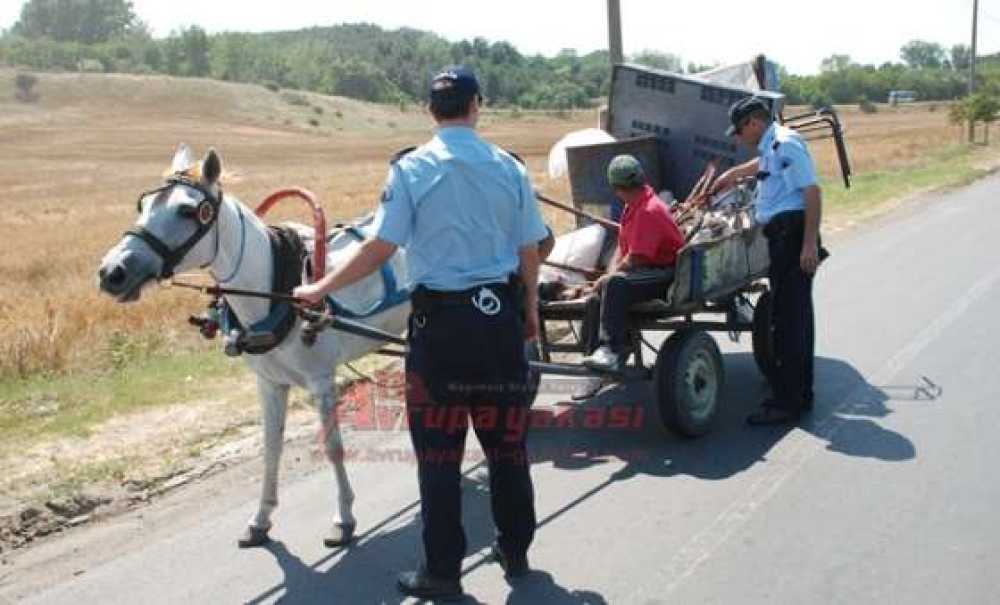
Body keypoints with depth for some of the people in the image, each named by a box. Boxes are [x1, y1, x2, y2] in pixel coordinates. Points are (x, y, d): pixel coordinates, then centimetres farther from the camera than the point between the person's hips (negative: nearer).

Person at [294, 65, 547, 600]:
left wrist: (321, 288, 1)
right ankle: (515, 551, 29)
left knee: (439, 450, 6)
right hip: (502, 315, 3)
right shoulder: (509, 167, 2)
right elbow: (530, 251, 5)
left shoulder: (411, 169, -7)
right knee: (507, 441, 15)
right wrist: (531, 310, 19)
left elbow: (380, 248, -10)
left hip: (441, 319, -3)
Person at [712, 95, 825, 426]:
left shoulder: (786, 143, -11)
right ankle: (801, 395, 21)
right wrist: (731, 174, 59)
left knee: (786, 319, -9)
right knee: (795, 316, 13)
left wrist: (810, 243, -23)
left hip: (792, 235, -10)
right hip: (784, 237, 10)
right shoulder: (771, 147, 19)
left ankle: (787, 402, -6)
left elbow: (812, 192, -18)